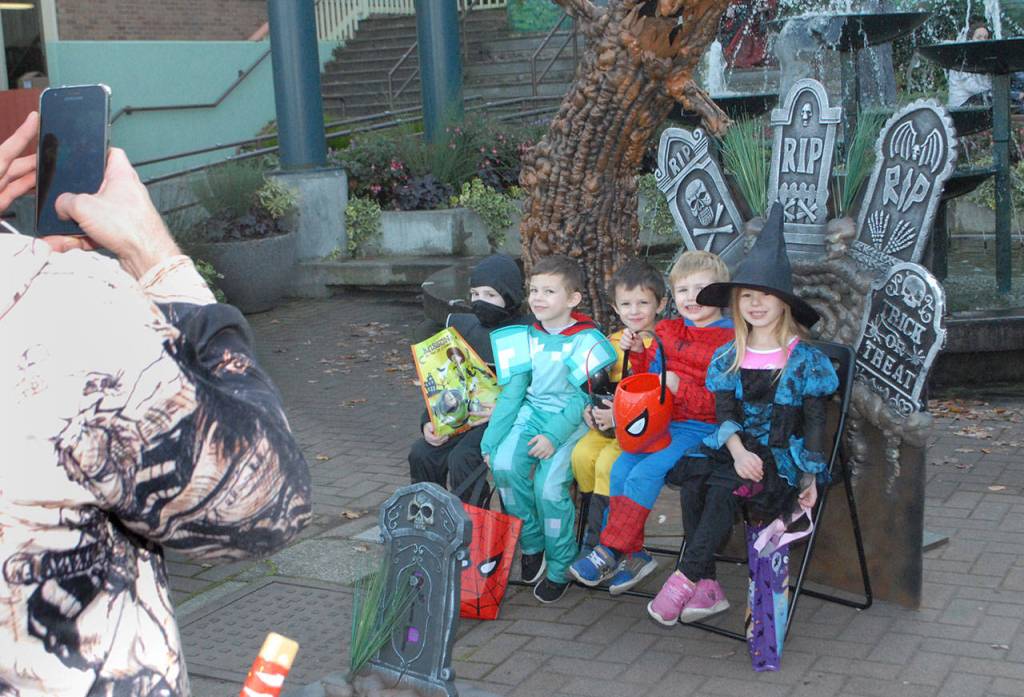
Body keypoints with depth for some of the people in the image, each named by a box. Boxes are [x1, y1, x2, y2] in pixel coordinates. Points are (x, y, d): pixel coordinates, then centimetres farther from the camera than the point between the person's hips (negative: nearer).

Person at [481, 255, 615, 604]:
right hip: (533, 413, 5)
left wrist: (554, 436, -24)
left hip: (571, 419, -5)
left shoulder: (587, 341, -9)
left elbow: (584, 397, -13)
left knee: (549, 486, -24)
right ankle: (531, 544, 0)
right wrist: (491, 440, 0)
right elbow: (511, 392, 7)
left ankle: (559, 569, -2)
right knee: (504, 464, -22)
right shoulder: (527, 339, 7)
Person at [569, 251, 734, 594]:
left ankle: (609, 552, -13)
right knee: (622, 467, -13)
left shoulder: (731, 341, -9)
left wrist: (680, 388, -23)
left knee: (646, 472, -23)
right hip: (661, 421, 7)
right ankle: (633, 554, -6)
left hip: (700, 428, -7)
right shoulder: (666, 331, 14)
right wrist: (639, 353, 4)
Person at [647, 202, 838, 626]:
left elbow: (815, 420, -2)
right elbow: (724, 413, 3)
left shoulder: (804, 359, 0)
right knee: (691, 477, -28)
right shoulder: (729, 358, 11)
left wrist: (810, 476, -11)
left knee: (722, 484, -33)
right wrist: (738, 451, -18)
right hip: (735, 449, 4)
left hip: (783, 456, -4)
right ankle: (706, 588, -25)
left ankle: (686, 579, -27)